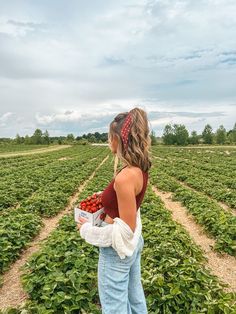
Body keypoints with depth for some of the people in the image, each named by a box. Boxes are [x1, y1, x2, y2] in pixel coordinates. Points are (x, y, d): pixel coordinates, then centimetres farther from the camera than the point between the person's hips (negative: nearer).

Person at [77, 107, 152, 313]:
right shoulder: (139, 169, -3)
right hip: (135, 243, 8)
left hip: (118, 250, -8)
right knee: (134, 294, 27)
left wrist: (88, 230, -15)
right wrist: (106, 198, 8)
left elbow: (125, 231, -26)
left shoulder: (125, 177, -31)